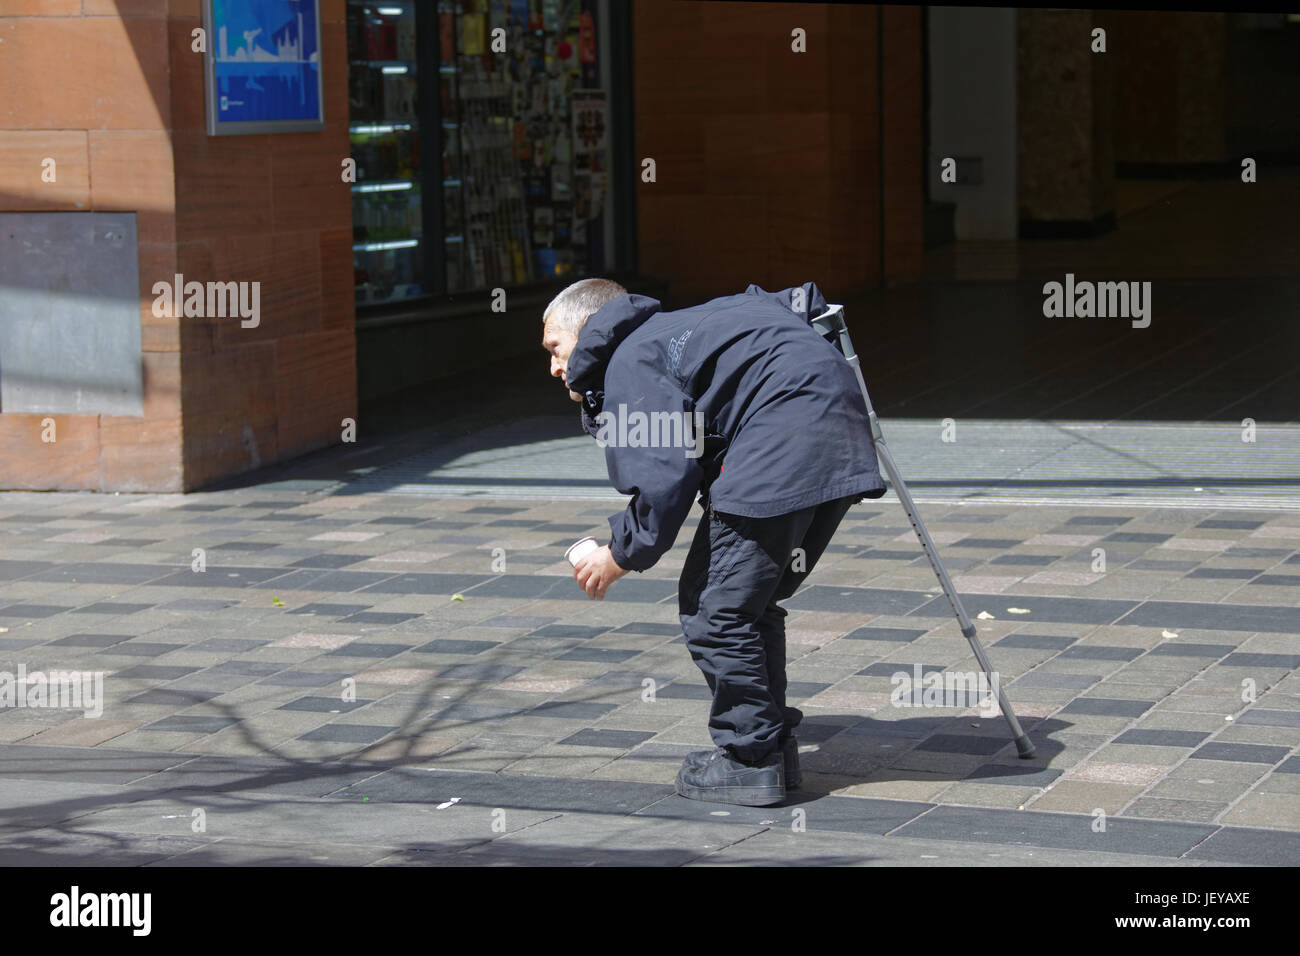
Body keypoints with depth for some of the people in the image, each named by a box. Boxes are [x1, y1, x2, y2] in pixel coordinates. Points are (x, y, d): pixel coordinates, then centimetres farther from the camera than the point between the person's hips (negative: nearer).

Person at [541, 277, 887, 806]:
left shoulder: (629, 363, 0)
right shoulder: (673, 328, 29)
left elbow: (663, 480, -11)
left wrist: (623, 555, 3)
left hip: (784, 437, -10)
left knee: (715, 608, -1)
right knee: (753, 600, 20)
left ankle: (751, 761, 5)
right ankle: (774, 748, 24)